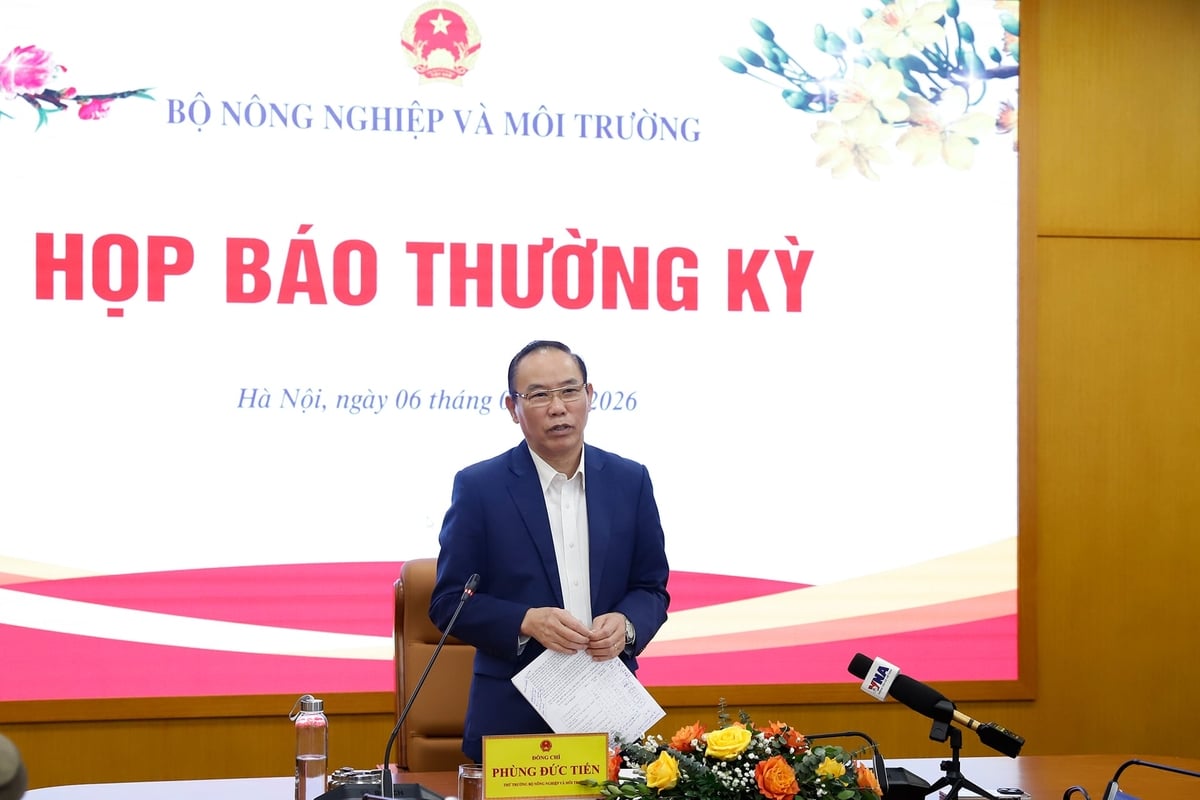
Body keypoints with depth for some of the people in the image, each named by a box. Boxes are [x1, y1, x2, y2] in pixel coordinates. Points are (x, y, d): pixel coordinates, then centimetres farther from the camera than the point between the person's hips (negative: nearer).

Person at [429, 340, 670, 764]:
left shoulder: (630, 480, 5)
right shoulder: (479, 487, -4)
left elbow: (652, 587, 10)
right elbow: (449, 601, -3)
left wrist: (626, 624, -12)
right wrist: (527, 622, -19)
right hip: (513, 715, -2)